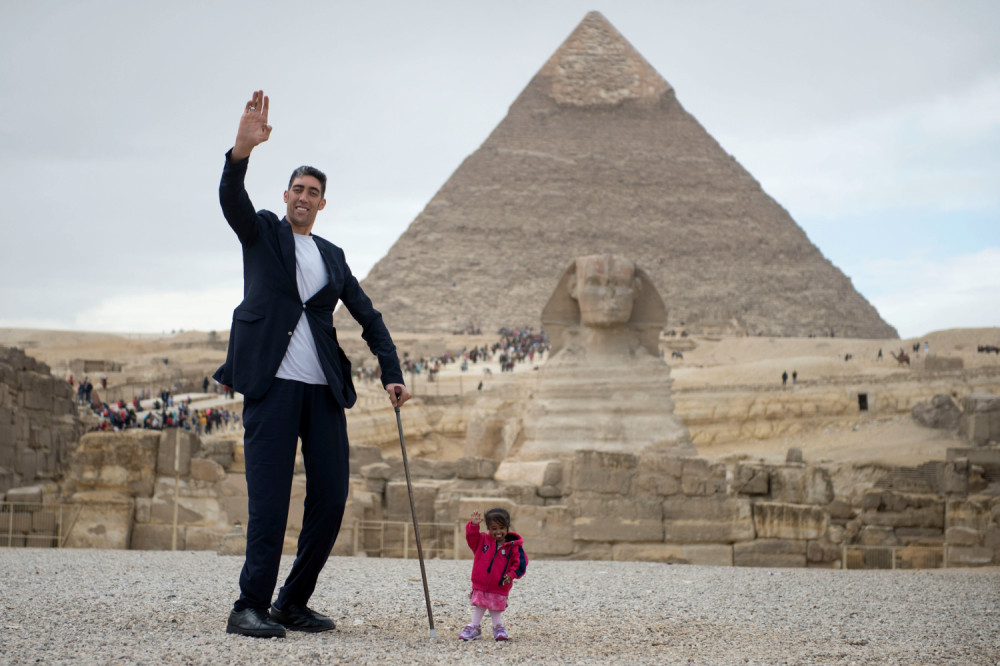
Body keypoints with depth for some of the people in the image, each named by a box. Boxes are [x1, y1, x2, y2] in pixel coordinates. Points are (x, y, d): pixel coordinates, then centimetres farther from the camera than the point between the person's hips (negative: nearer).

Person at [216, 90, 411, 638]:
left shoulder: (332, 257, 22)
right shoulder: (261, 233, 10)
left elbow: (368, 317, 22)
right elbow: (231, 199, -11)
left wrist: (392, 374, 9)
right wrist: (243, 150, -30)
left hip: (323, 389, 5)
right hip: (272, 385, -5)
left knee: (331, 496, 1)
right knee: (269, 500, -10)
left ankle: (293, 603, 12)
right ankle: (250, 608, -5)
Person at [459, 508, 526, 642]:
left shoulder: (513, 547, -6)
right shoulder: (482, 540, 0)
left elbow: (520, 563, -5)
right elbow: (471, 536, -13)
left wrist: (512, 575, -19)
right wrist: (473, 525, -30)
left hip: (499, 587, -2)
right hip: (480, 585, 2)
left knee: (496, 609, 7)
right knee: (479, 607, 10)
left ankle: (499, 628, 24)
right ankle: (474, 628, 21)